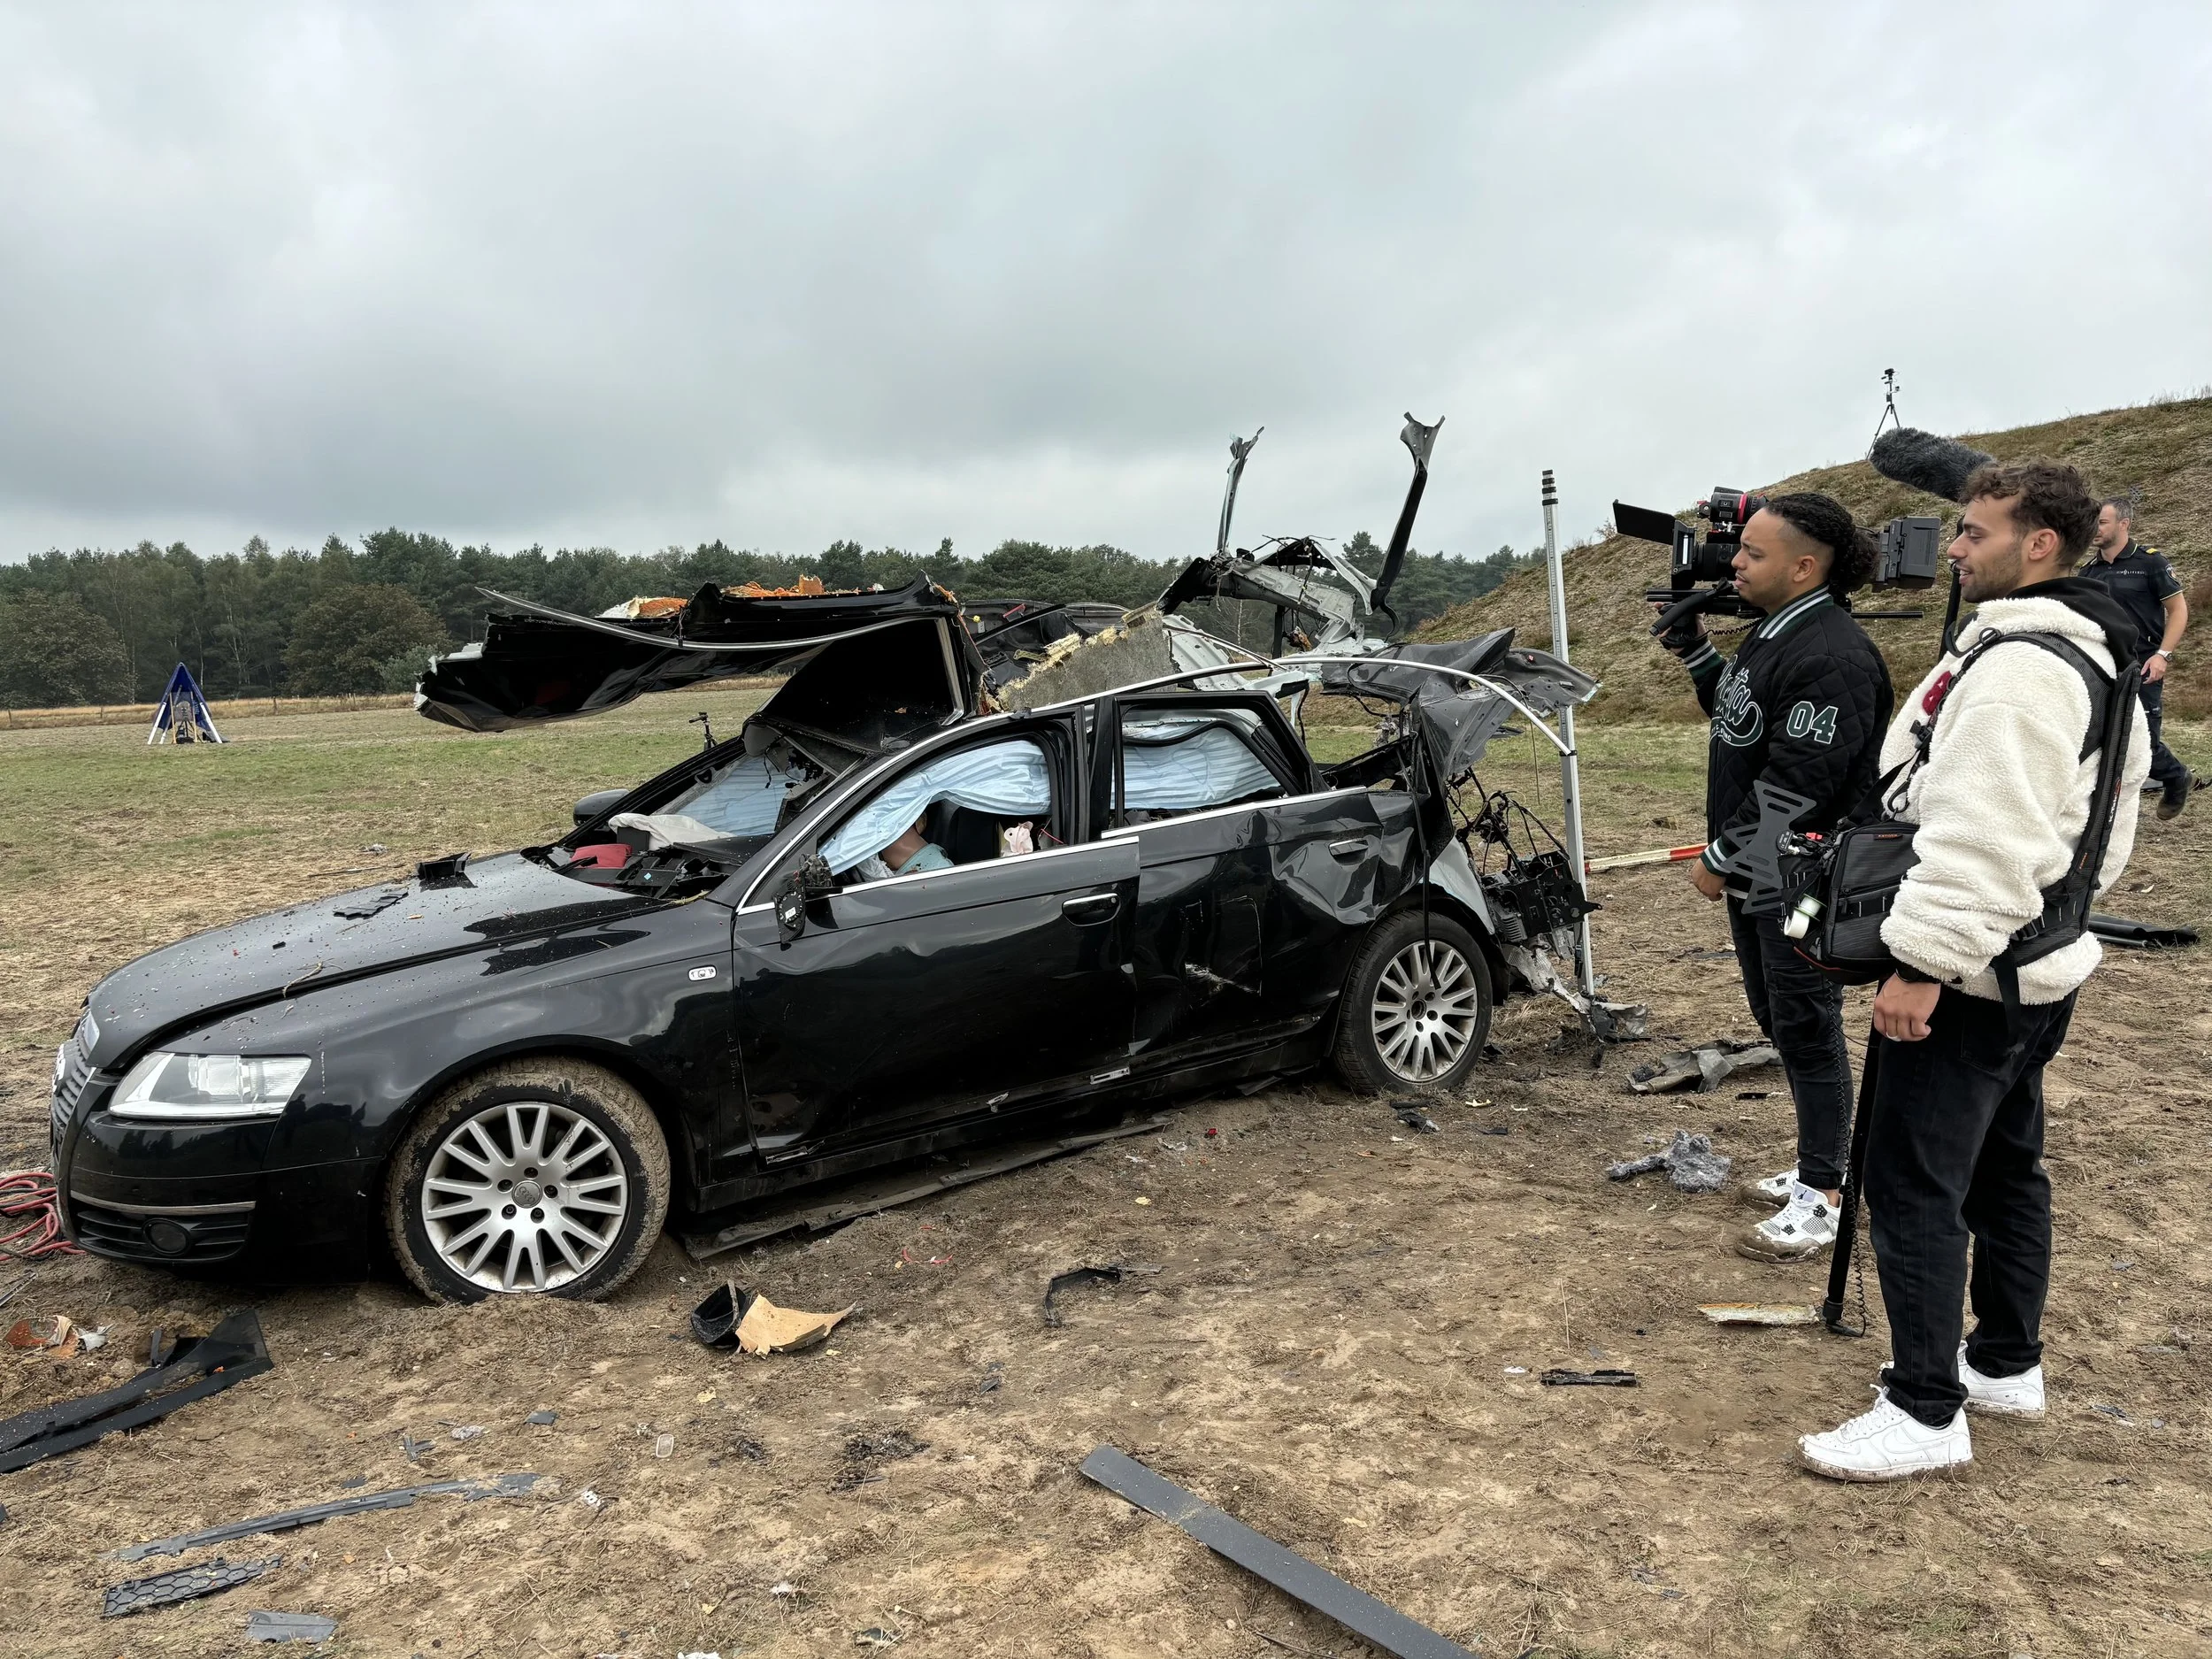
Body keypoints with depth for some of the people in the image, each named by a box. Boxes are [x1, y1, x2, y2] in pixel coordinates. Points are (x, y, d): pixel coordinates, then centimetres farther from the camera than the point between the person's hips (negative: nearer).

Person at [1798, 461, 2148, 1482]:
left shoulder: (2015, 667, -21)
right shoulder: (2094, 659, 15)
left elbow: (1983, 841, -27)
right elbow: (2103, 830, 21)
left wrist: (1923, 964, -25)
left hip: (1965, 978, -11)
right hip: (2038, 968, 11)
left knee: (1915, 1183, -5)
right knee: (2005, 1165, 20)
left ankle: (1926, 1412, 2)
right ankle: (2007, 1362, 34)